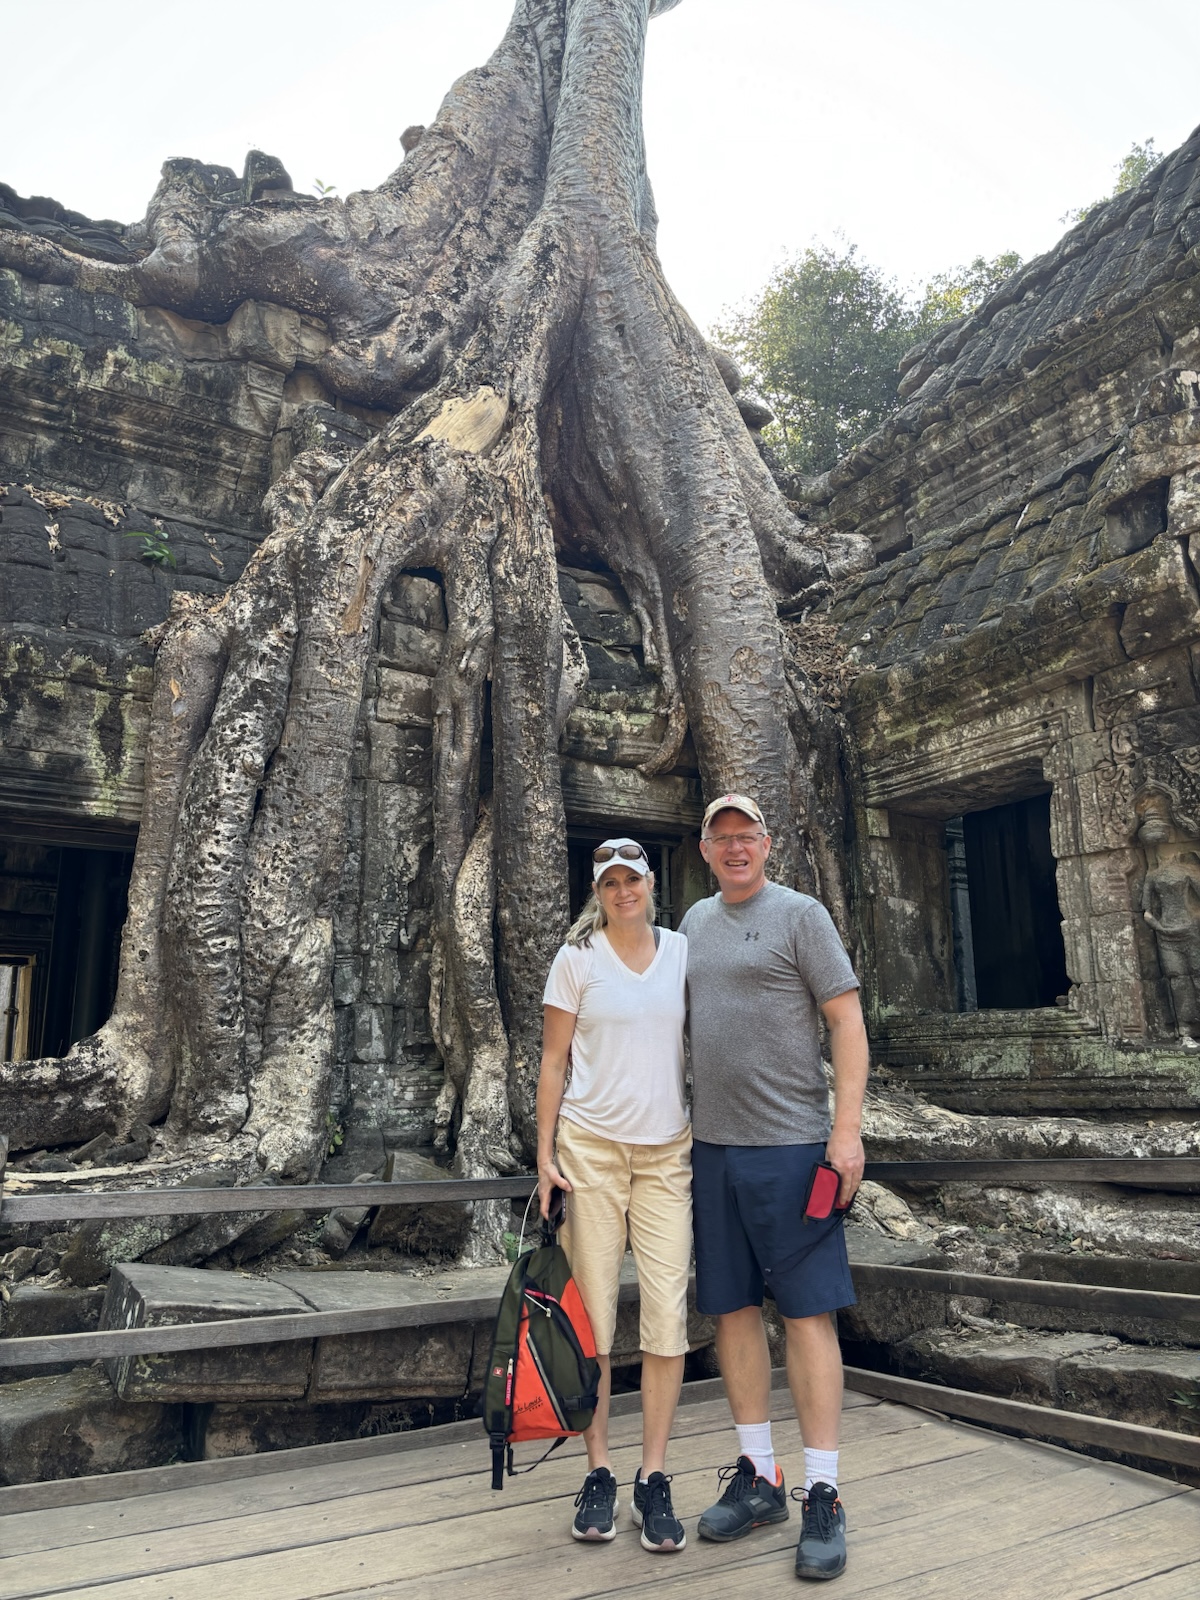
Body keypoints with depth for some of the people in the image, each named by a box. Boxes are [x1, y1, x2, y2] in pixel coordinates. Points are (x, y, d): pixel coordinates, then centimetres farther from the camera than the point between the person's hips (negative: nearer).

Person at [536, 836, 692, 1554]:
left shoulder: (684, 952, 7)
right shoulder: (578, 958, 1)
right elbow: (554, 1061, 2)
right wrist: (544, 1156, -3)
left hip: (669, 1151, 2)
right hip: (591, 1146, -1)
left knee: (668, 1317, -2)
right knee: (592, 1316, 3)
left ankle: (654, 1479, 12)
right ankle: (599, 1473, 18)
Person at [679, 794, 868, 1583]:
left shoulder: (801, 914, -3)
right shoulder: (696, 920, 15)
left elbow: (848, 1019, -7)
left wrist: (848, 1127, -15)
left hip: (789, 1143, -6)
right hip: (712, 1143, 6)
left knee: (808, 1311, -2)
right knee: (733, 1308, 10)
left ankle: (823, 1496, 9)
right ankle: (759, 1477, 23)